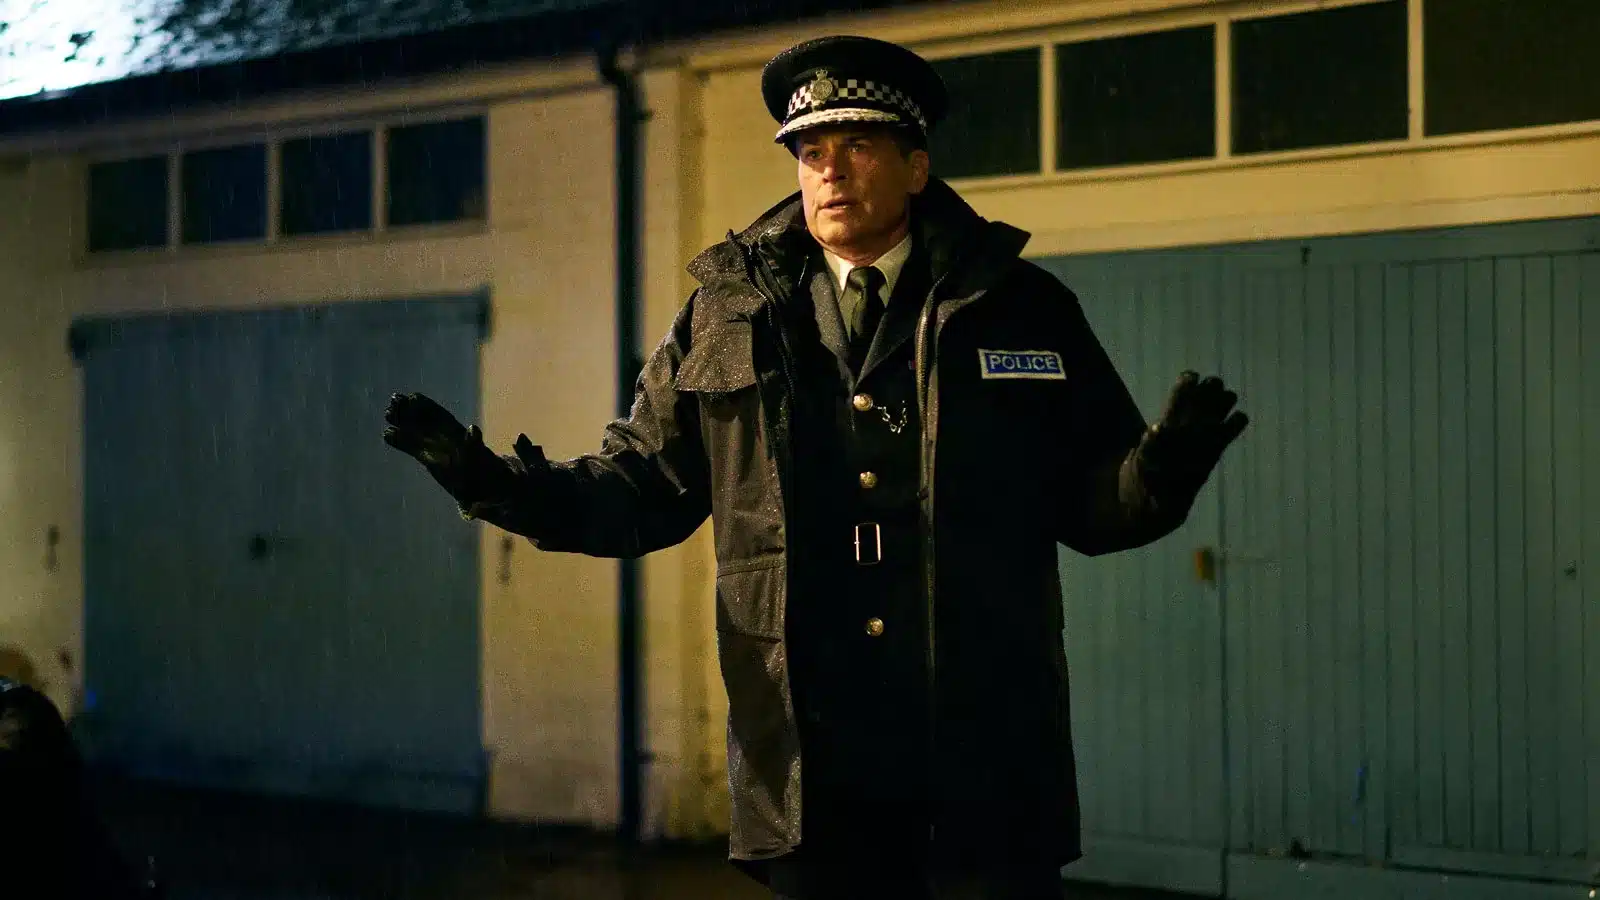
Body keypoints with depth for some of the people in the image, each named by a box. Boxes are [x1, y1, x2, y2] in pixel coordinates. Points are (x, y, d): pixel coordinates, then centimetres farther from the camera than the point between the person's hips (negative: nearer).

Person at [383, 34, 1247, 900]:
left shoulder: (1021, 306, 6)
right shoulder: (726, 313, 10)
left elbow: (1090, 501, 4)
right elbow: (647, 485, 10)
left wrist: (1160, 473, -18)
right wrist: (500, 484, -5)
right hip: (812, 762, 1)